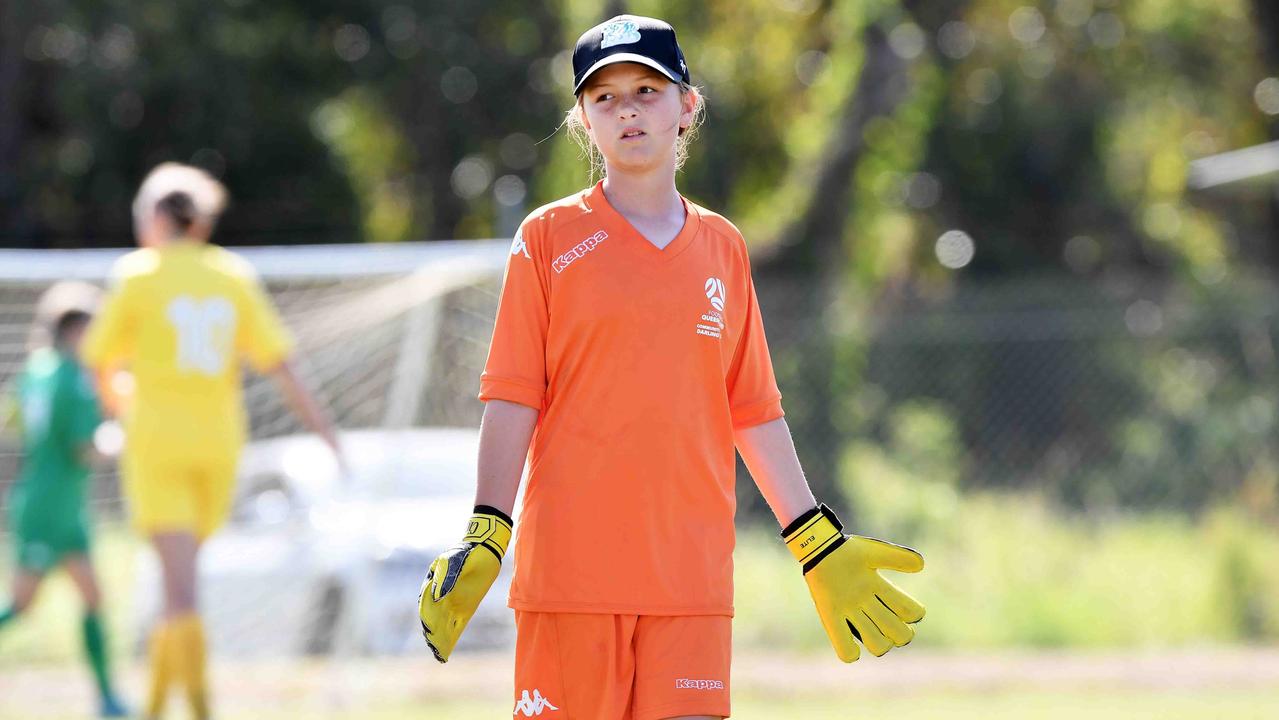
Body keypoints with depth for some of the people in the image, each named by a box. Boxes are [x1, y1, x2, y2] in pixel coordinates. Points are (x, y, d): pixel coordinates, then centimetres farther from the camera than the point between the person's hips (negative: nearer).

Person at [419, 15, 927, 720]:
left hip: (693, 574, 3)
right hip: (570, 568, -2)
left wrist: (816, 541, 13)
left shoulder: (722, 248, 13)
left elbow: (753, 411, 16)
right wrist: (485, 535, -10)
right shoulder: (551, 238, 3)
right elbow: (513, 399, 0)